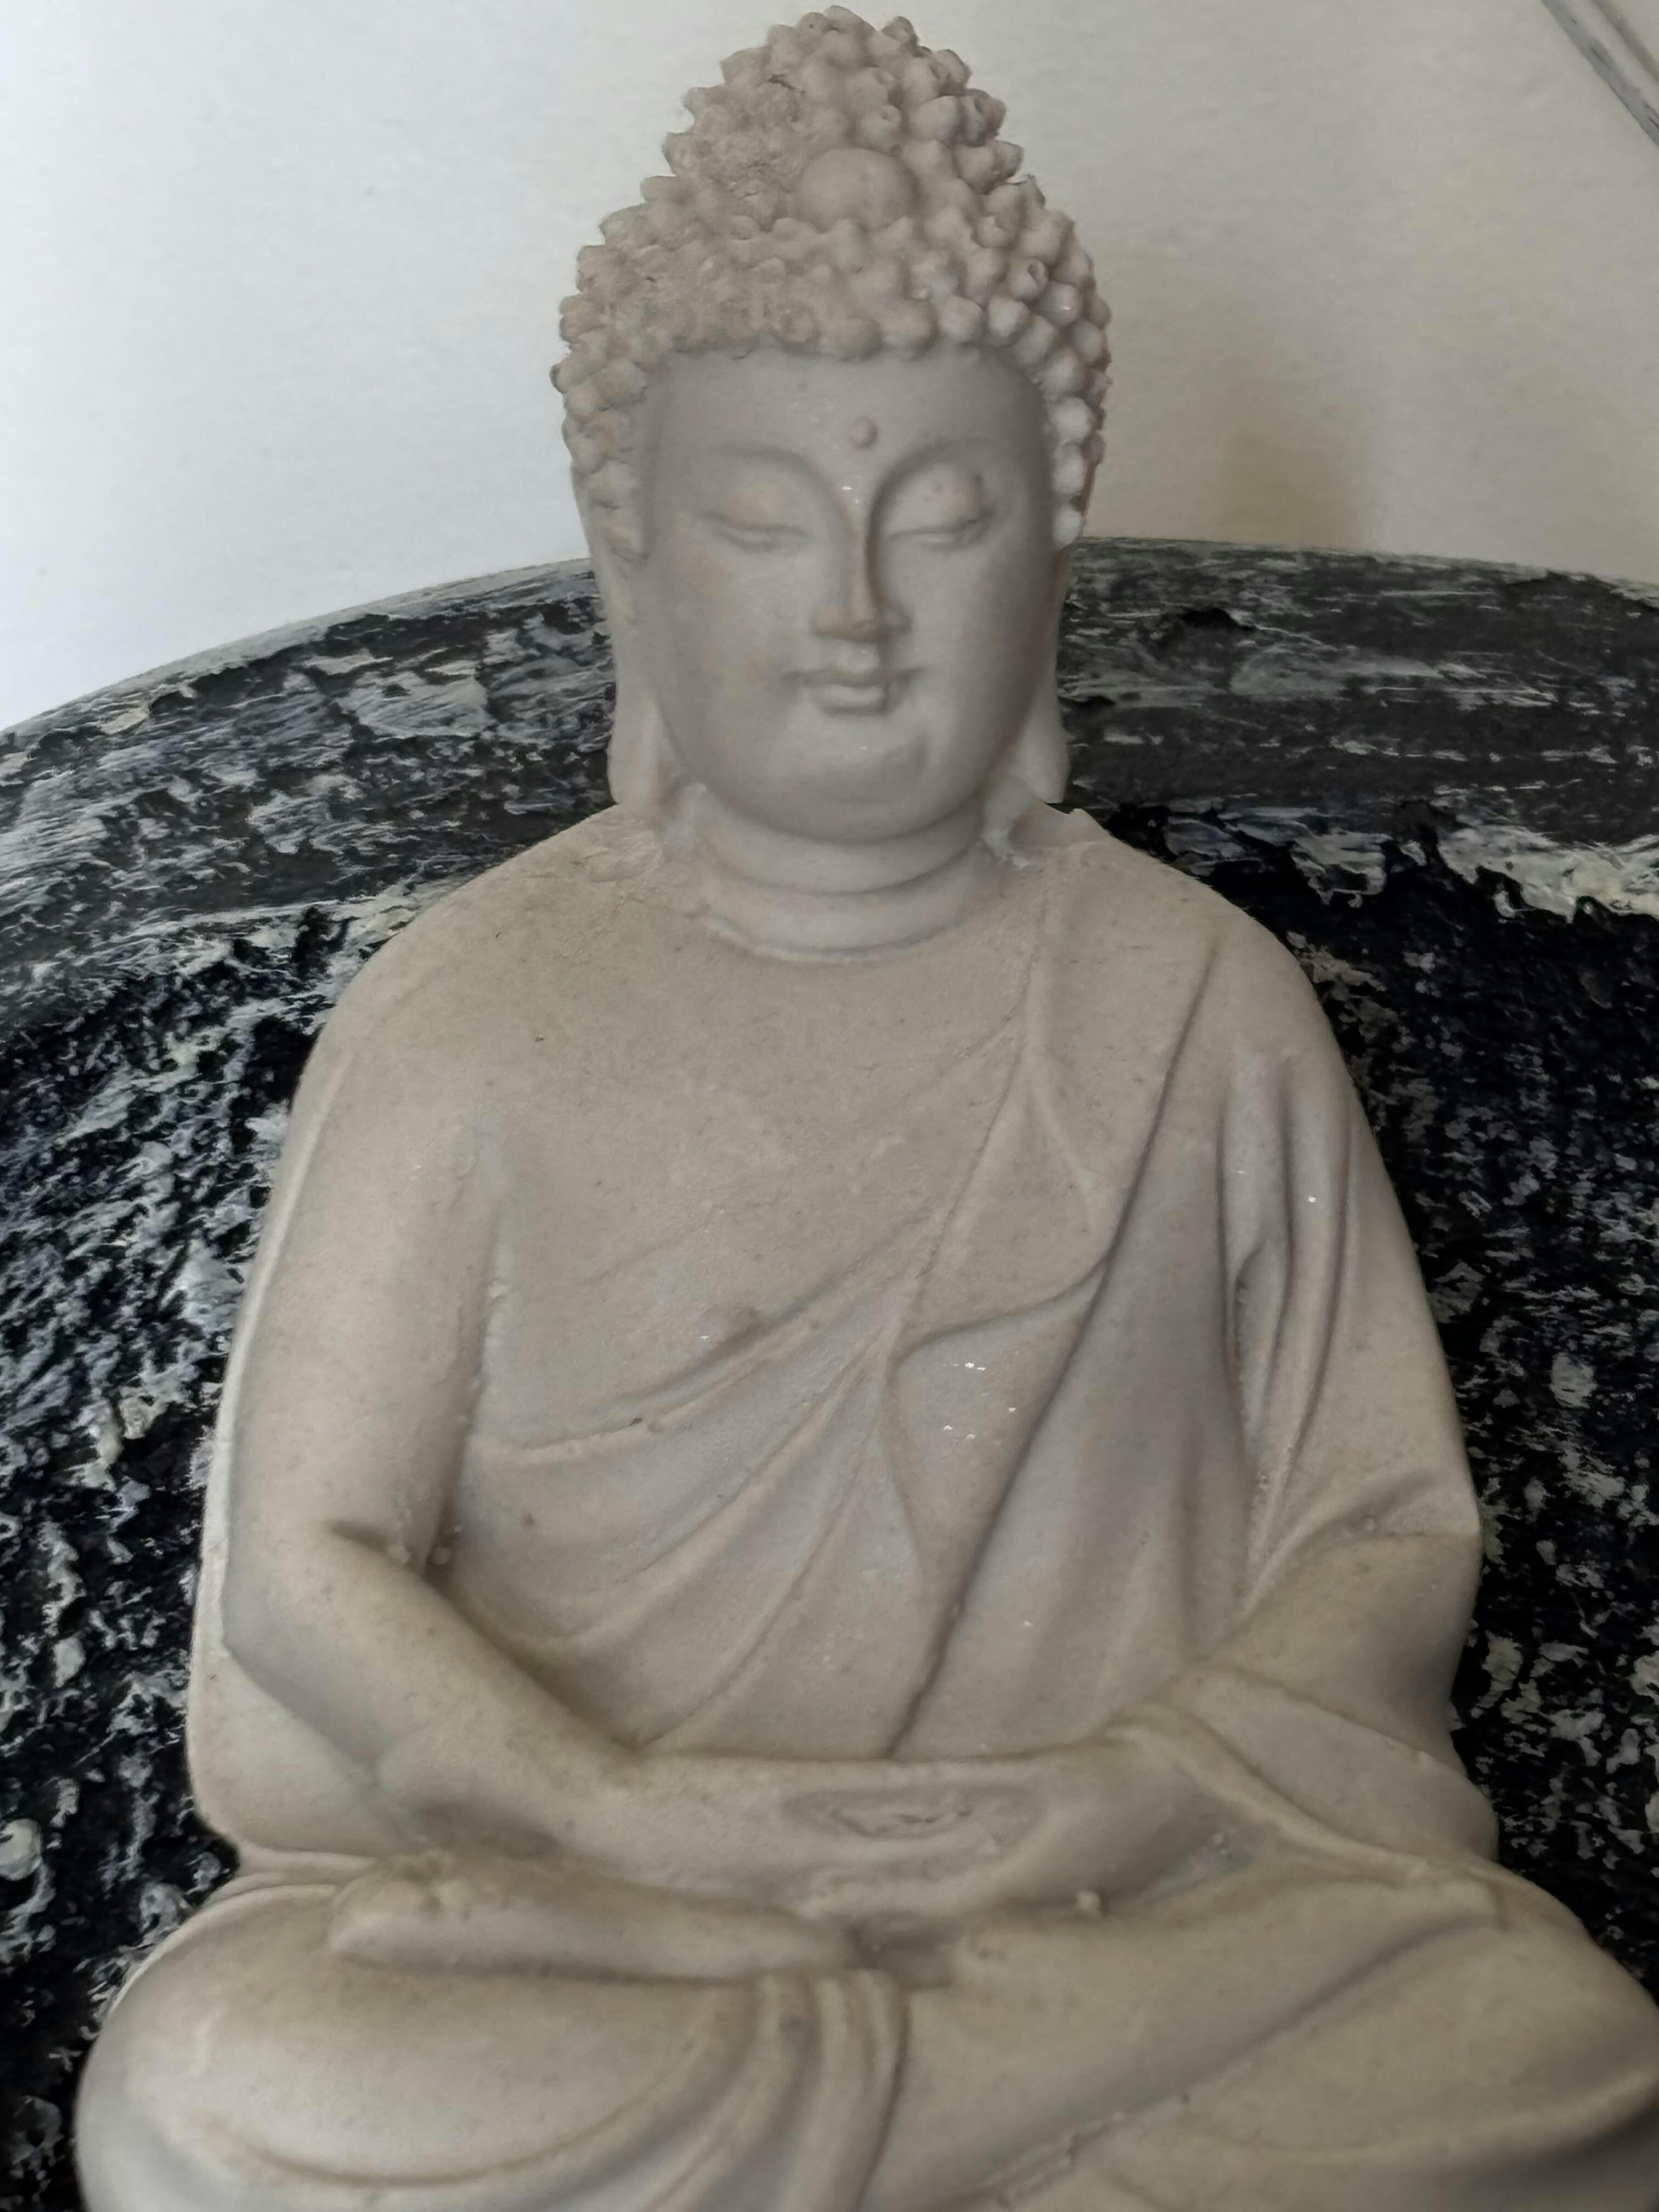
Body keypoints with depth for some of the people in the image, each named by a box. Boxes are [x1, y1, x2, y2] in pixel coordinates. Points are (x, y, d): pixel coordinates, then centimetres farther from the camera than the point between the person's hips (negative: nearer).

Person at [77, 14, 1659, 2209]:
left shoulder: (1199, 1004, 6)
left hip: (1143, 1882, 1)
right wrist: (634, 1819, -17)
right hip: (581, 1897, 0)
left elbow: (1393, 1530, 5)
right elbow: (303, 1571, -2)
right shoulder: (472, 1015, 2)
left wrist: (1138, 1792, -12)